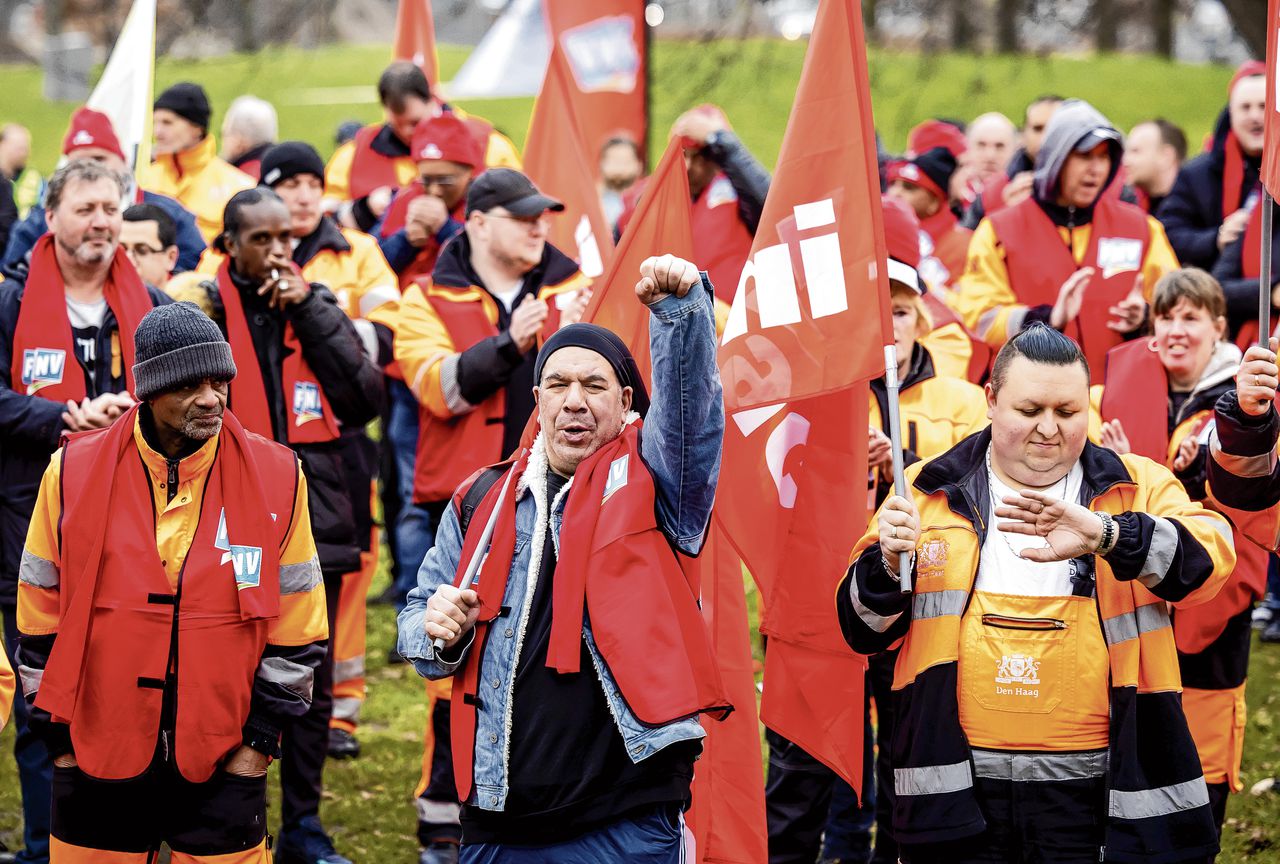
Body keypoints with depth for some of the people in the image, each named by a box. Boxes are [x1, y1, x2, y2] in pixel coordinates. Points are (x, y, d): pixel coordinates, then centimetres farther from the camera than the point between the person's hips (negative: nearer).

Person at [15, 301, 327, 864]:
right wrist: (59, 737, 4)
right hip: (97, 754, 0)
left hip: (223, 761, 0)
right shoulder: (73, 473, -2)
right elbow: (40, 618, 5)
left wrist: (260, 738, 0)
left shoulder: (276, 477, -2)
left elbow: (294, 630, 3)